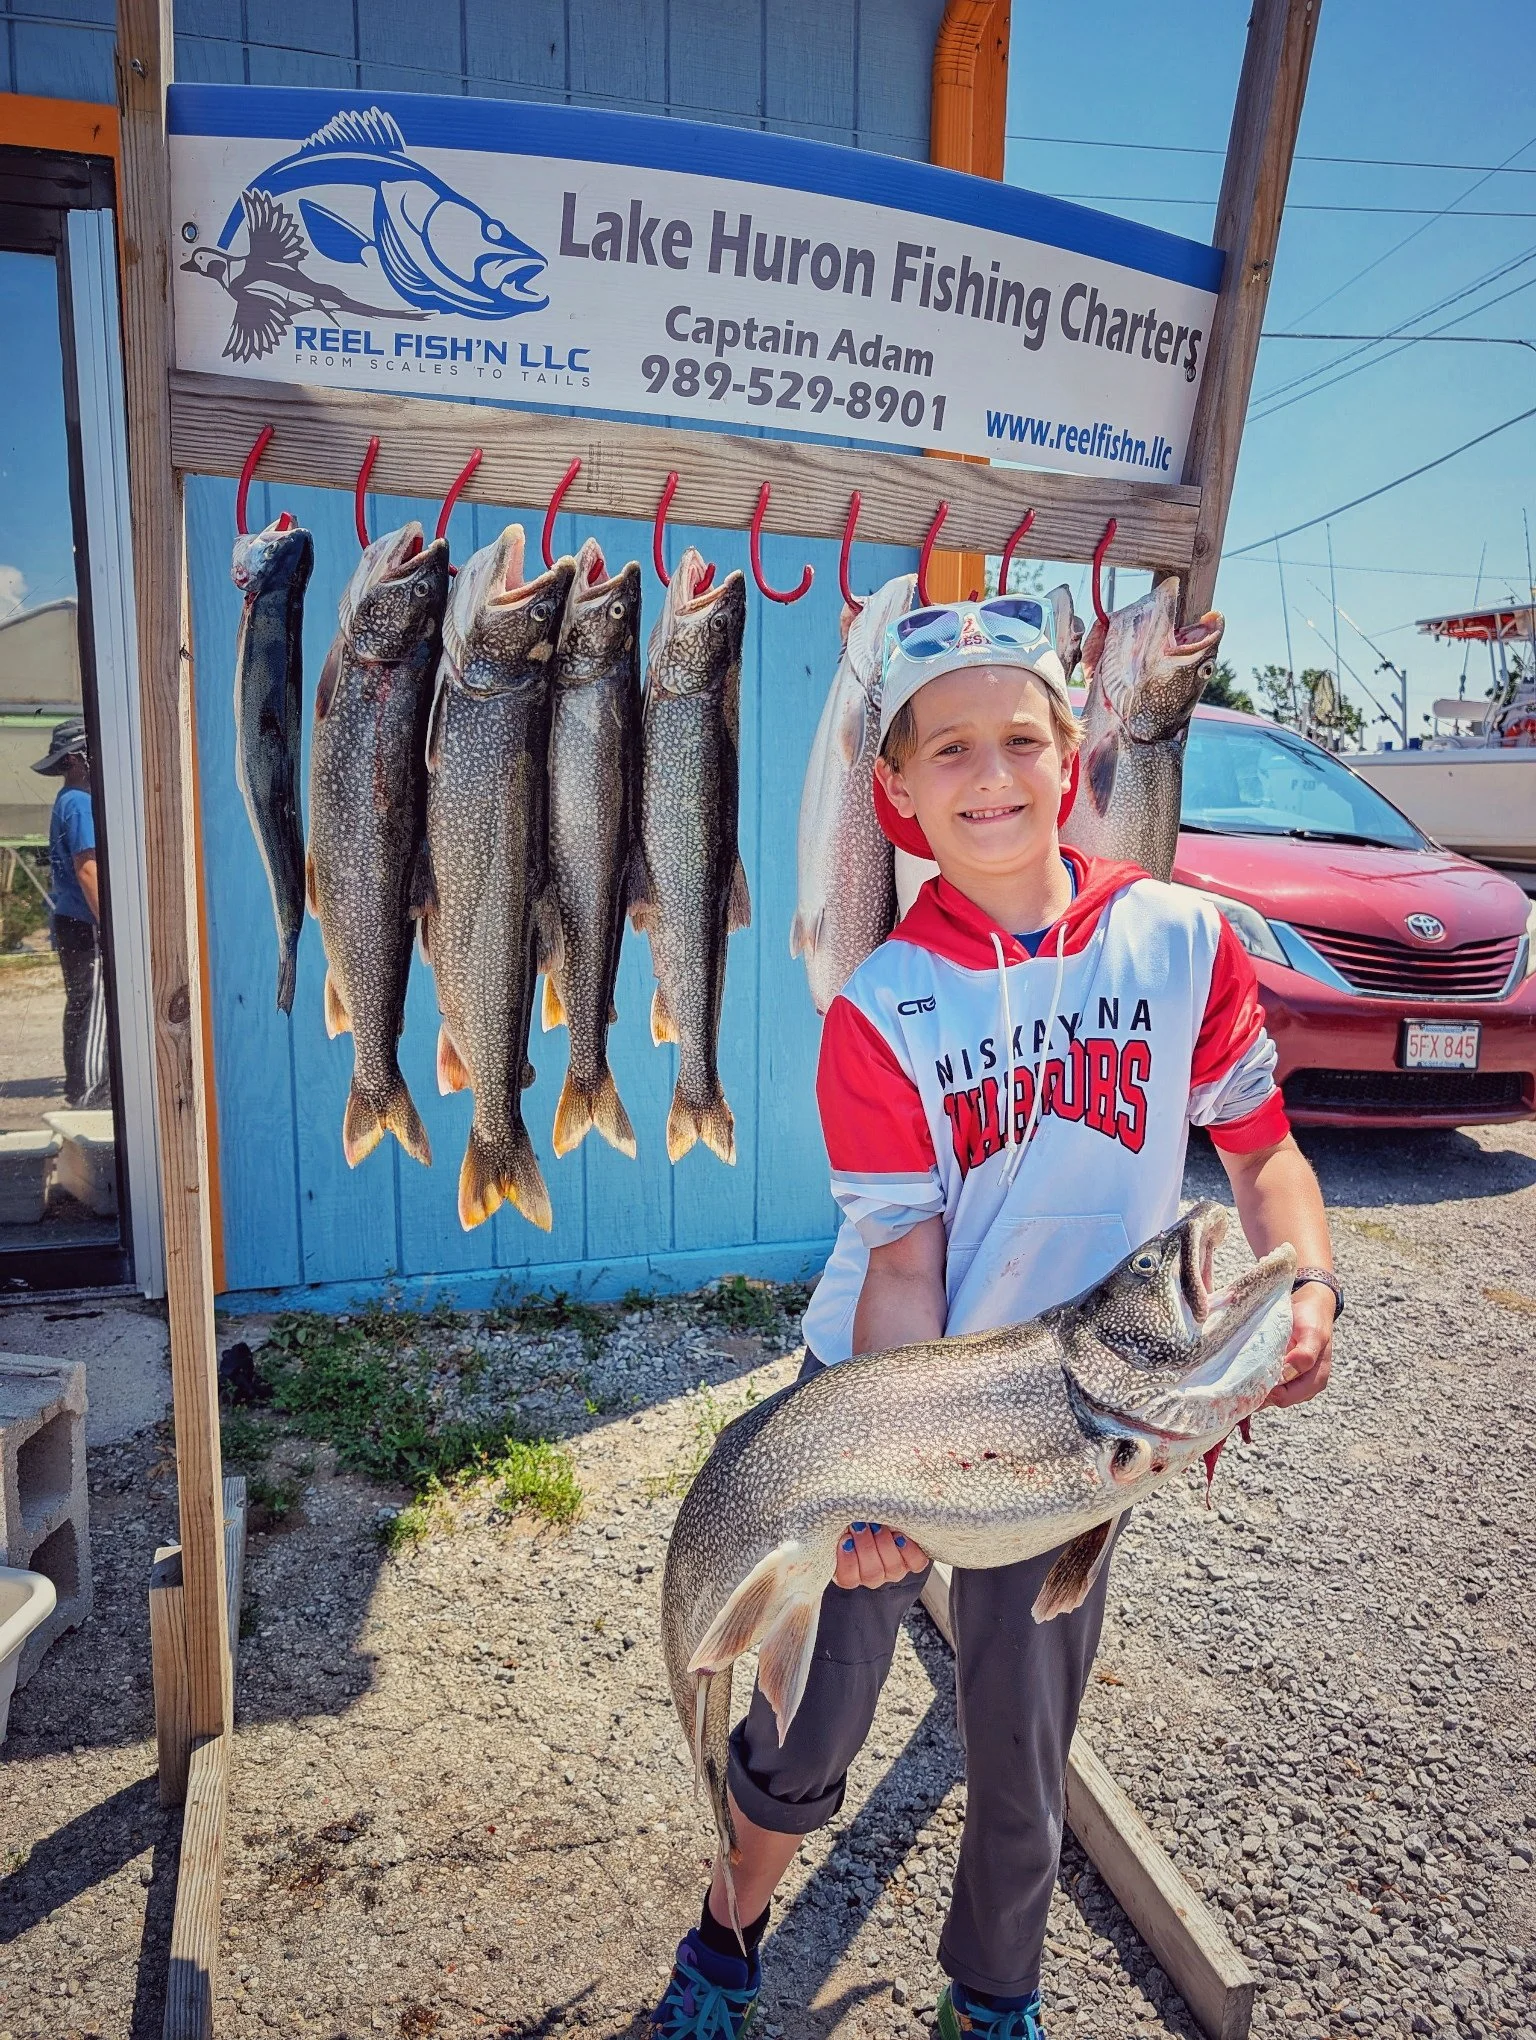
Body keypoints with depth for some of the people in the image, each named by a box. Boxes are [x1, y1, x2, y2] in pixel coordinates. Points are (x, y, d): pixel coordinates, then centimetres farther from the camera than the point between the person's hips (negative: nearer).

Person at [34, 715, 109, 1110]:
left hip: (71, 920, 10)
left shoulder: (67, 801, 17)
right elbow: (87, 870, -20)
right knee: (95, 1009, -7)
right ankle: (89, 1092, -4)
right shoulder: (80, 803, -14)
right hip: (86, 924, -10)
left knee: (79, 1005, 15)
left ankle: (78, 1085, 22)